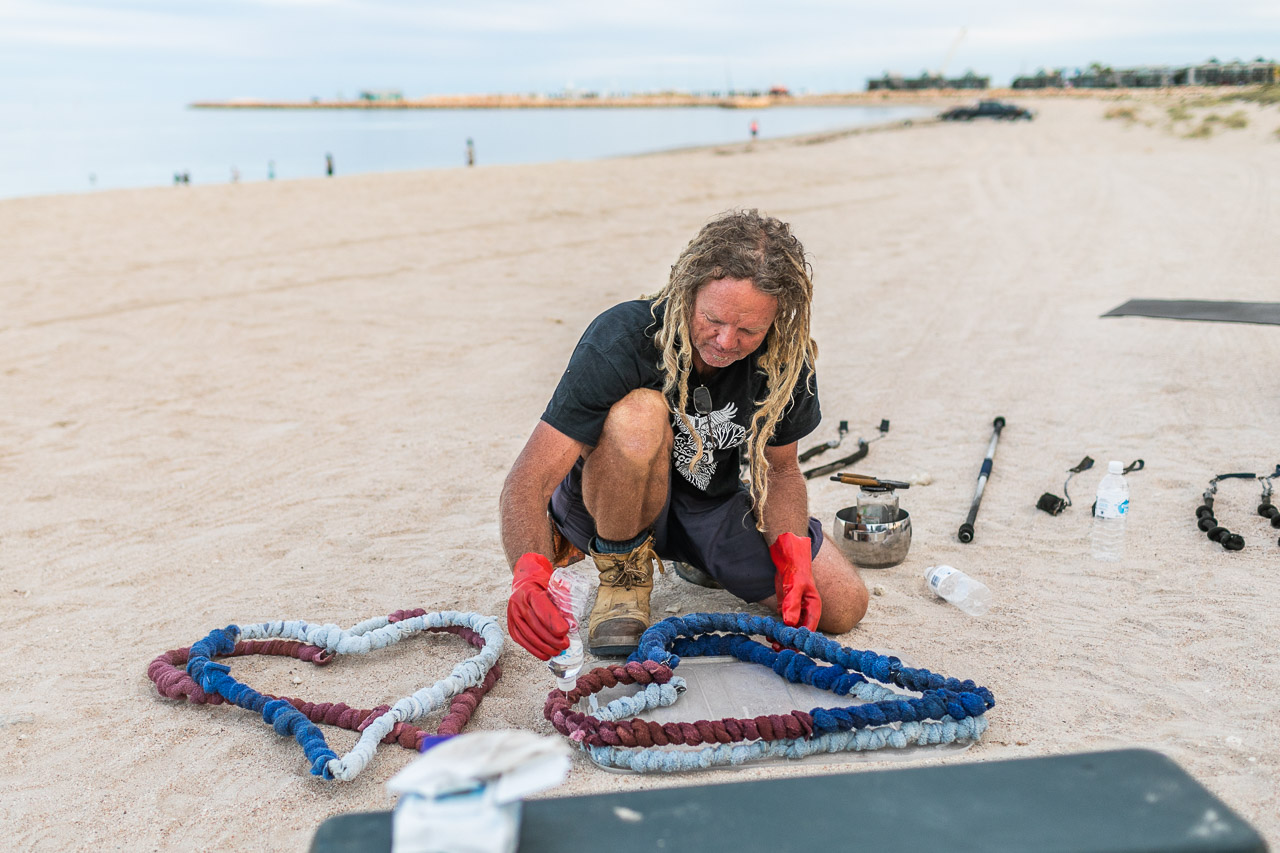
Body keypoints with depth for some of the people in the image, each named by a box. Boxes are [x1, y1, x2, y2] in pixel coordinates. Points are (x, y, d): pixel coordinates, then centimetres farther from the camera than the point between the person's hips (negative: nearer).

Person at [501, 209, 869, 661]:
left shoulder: (786, 357, -17)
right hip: (609, 504, -4)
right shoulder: (623, 339, -30)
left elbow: (780, 469, -1)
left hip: (712, 503, 5)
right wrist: (530, 573, -54)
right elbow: (528, 481, -35)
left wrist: (792, 553, -20)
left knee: (843, 607, -9)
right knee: (640, 415, -38)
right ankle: (623, 573, -10)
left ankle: (699, 556, 18)